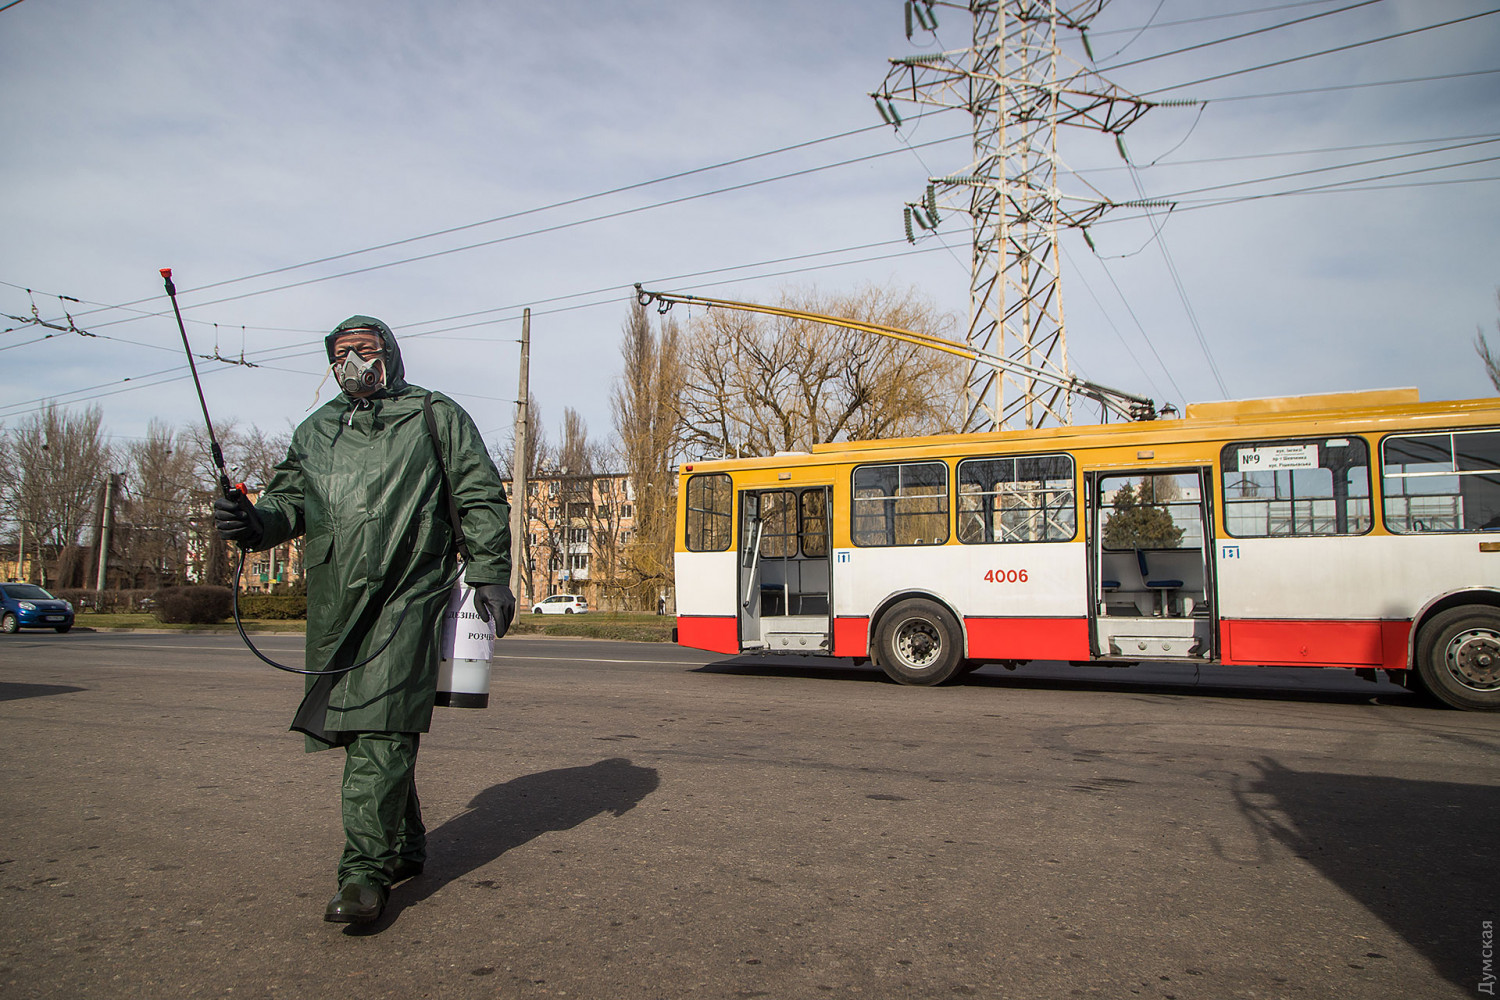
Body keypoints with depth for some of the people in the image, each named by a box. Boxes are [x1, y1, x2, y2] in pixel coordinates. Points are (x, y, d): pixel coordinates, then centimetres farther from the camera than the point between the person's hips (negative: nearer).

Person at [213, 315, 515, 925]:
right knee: (357, 726, 10)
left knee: (382, 727, -13)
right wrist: (255, 522, -7)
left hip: (407, 594, -5)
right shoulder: (315, 431, 22)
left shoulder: (435, 416, 9)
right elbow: (290, 500, 17)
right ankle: (404, 848, 25)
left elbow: (481, 497, 4)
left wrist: (490, 574, -5)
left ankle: (365, 872, -10)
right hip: (335, 602, 6)